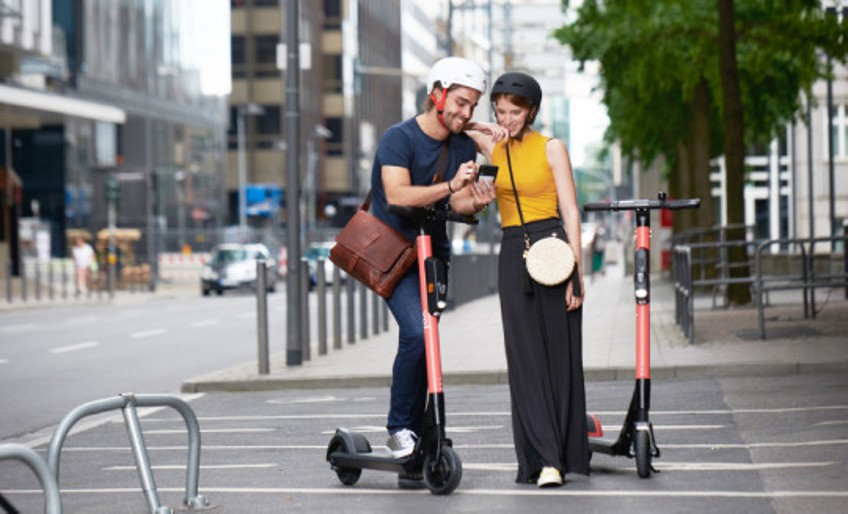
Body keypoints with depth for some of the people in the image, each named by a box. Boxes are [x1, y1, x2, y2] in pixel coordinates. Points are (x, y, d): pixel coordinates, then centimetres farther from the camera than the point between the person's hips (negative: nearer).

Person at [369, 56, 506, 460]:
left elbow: (458, 205, -4)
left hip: (435, 252, 6)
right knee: (417, 333, -22)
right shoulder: (399, 138, -14)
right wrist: (450, 186, -38)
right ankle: (399, 428, -12)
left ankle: (416, 431, 15)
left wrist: (475, 203, -26)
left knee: (426, 343, 7)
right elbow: (398, 196, -27)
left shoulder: (463, 147, 4)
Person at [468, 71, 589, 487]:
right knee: (526, 359, -3)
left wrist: (575, 273, -12)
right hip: (512, 256, 4)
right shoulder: (492, 148, 11)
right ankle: (544, 458, -5)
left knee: (560, 355, 0)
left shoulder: (551, 149, -1)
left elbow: (571, 213, -4)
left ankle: (568, 452, 10)